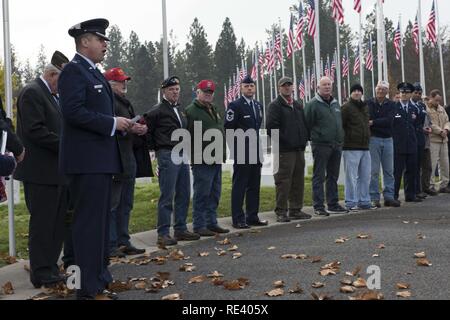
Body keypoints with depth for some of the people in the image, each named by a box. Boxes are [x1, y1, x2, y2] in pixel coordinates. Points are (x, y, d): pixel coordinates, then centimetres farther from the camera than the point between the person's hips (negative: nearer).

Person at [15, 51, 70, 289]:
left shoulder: (53, 96, 18)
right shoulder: (32, 93, -11)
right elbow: (35, 131, -20)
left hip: (57, 171, 9)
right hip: (41, 172, -9)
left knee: (58, 223, 12)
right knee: (42, 223, -3)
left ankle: (50, 269, 21)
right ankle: (41, 274, 5)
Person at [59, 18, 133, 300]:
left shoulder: (94, 73, 19)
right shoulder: (74, 70, -10)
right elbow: (74, 112, -22)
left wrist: (122, 126, 8)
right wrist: (113, 123, -18)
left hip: (100, 160, 10)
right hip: (86, 160, -10)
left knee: (100, 222, 15)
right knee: (89, 223, -6)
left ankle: (99, 280, 24)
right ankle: (89, 289, 0)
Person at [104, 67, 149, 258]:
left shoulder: (124, 103, 22)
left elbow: (131, 124, 26)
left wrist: (141, 129, 5)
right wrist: (129, 128, -23)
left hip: (129, 161, 10)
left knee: (125, 204, 14)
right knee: (111, 204, -5)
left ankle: (123, 242, 21)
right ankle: (110, 245, 0)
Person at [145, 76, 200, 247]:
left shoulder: (180, 110, 18)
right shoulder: (157, 111, -6)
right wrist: (156, 148, -3)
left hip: (182, 156, 8)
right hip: (167, 156, -8)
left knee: (184, 195, 10)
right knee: (167, 196, -7)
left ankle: (180, 229, 19)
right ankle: (163, 234, -2)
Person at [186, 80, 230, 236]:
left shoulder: (214, 110, 20)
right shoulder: (191, 111, -7)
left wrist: (222, 153, 19)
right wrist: (195, 156, -16)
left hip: (216, 160, 9)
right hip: (202, 161, -8)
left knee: (214, 194, 13)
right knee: (202, 194, -5)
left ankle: (212, 222, 21)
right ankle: (199, 225, 2)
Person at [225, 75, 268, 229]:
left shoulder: (258, 105, 15)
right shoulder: (235, 105, -8)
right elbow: (228, 128, -11)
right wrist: (236, 147, -12)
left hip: (255, 152, 7)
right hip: (242, 153, -7)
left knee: (254, 186, 11)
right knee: (239, 186, -2)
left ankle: (252, 217, 20)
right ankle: (238, 219, 3)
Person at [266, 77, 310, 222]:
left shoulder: (298, 106, 20)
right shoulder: (275, 106, -3)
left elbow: (304, 124, 25)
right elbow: (272, 127, -13)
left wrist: (304, 139, 10)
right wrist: (283, 141, -14)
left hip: (299, 149, 7)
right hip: (284, 150, -7)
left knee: (298, 181, 10)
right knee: (283, 181, -7)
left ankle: (296, 210, 18)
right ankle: (281, 212, -1)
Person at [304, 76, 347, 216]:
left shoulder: (336, 104, 15)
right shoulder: (313, 104, -7)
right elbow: (307, 124, -9)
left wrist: (340, 139, 16)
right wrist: (314, 137, -8)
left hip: (336, 146, 7)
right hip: (321, 146, -7)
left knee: (333, 176, 13)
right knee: (319, 177, -2)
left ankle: (333, 204, 21)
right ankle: (318, 206, 2)